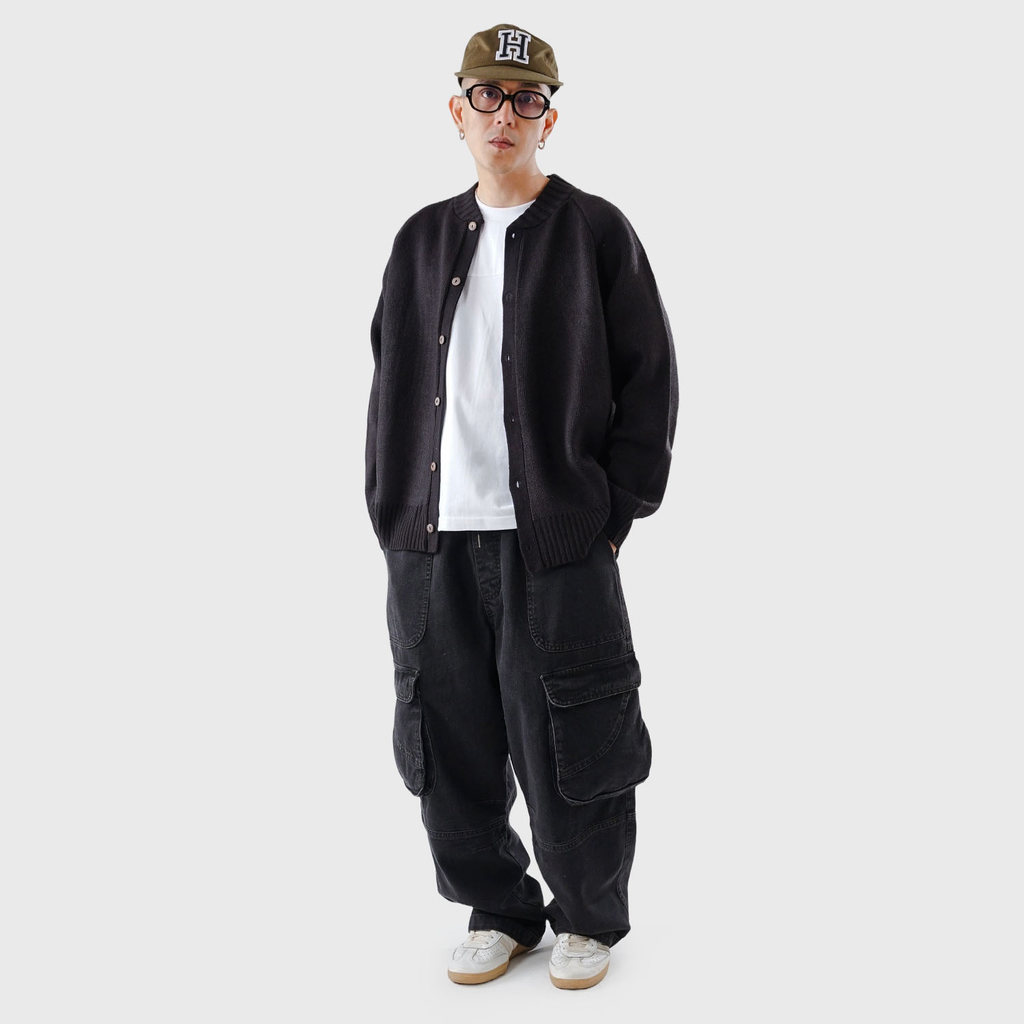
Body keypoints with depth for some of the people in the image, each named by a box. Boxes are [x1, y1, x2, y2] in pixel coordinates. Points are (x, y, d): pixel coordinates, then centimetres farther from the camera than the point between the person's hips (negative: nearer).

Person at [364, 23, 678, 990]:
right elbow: (392, 385, 15)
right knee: (452, 742, 9)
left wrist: (612, 513, -6)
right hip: (431, 545, 4)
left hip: (555, 541, -4)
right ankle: (498, 909, 29)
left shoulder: (596, 232, 2)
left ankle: (589, 918, 25)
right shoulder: (423, 240, 14)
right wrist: (391, 511, 6)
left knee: (563, 747, 3)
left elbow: (647, 380, 0)